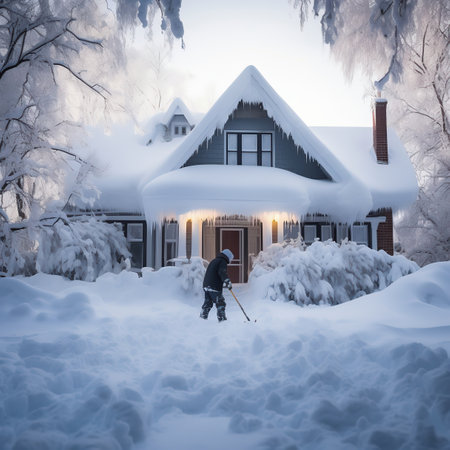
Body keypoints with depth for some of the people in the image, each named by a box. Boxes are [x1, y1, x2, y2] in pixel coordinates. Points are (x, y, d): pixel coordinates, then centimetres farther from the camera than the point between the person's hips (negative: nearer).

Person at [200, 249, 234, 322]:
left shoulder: (214, 261, 24)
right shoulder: (223, 262, -5)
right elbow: (222, 273, -23)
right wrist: (228, 282, -30)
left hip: (206, 285, 9)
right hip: (214, 287, -9)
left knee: (208, 303, 17)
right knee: (220, 303, -4)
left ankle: (203, 316, 17)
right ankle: (222, 318, -6)